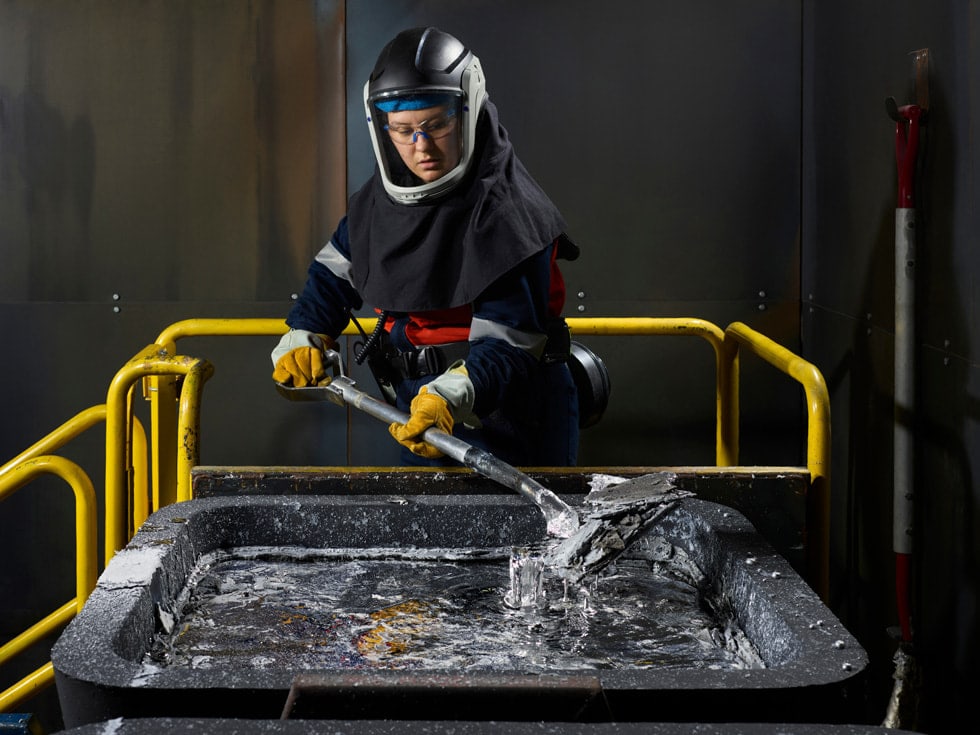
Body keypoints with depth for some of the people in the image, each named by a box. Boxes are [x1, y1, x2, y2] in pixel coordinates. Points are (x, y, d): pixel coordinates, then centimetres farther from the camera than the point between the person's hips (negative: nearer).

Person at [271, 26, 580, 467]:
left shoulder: (508, 212, -21)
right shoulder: (382, 198, 2)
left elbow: (508, 342, -26)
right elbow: (335, 271, 17)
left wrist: (452, 396, -41)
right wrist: (304, 337, 3)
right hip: (419, 414, 7)